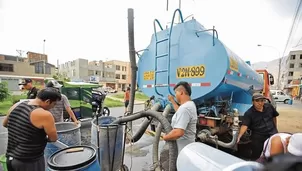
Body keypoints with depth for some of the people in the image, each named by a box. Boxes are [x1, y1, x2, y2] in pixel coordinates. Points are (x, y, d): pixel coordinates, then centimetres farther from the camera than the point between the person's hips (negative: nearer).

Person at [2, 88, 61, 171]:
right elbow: (53, 138, -14)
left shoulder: (17, 105, -3)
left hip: (10, 158, 7)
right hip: (29, 162, -6)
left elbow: (5, 124, 15)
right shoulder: (44, 115, -25)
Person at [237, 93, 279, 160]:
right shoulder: (249, 113, -17)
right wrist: (239, 136, -41)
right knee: (255, 156, 7)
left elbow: (274, 117, 16)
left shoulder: (269, 106, -1)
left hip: (272, 134, 4)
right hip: (258, 138, -4)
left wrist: (275, 128, 20)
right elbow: (244, 125, -26)